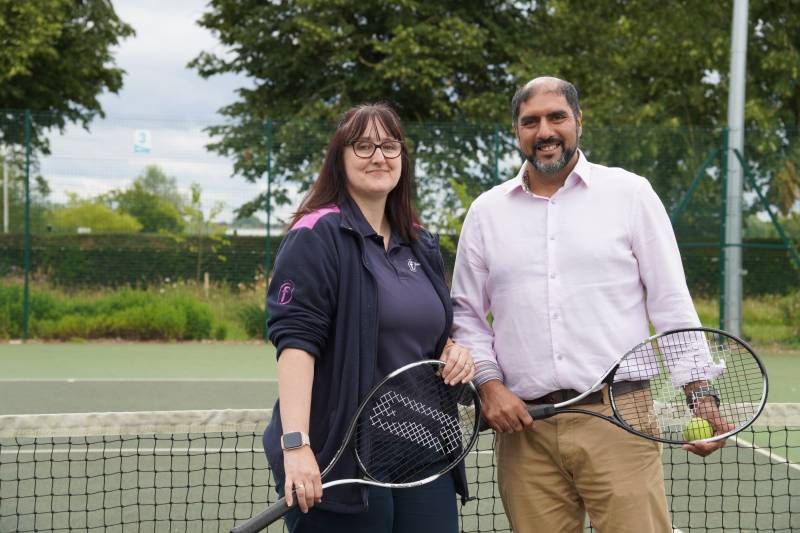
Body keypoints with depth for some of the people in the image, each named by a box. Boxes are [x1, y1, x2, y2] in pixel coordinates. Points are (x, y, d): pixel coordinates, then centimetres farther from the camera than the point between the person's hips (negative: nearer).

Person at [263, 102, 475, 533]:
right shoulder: (317, 236, -8)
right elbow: (294, 340, -17)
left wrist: (453, 352, 4)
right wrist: (295, 444, -26)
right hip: (341, 462, -7)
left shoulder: (421, 245, 15)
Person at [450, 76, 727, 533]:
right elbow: (467, 314, 15)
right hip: (525, 427, 2)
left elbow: (671, 305, 4)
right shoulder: (485, 212, 11)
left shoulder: (631, 193, 5)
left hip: (621, 422, -2)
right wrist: (490, 384, 0)